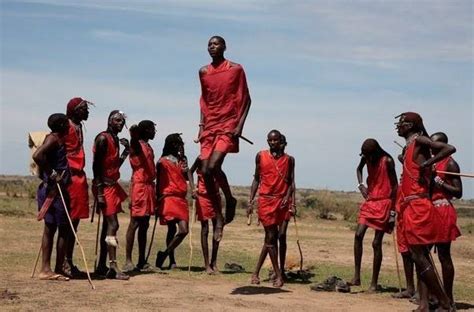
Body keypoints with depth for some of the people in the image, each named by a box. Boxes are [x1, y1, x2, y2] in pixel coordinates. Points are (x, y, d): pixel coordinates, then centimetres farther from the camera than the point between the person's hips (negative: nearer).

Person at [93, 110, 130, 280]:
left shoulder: (115, 140, 16)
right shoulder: (103, 138, -12)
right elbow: (96, 165, -17)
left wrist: (126, 151, 7)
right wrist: (99, 192, -22)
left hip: (112, 185, 10)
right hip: (105, 186, -10)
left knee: (108, 225, 11)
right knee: (112, 224, -14)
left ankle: (101, 266, 16)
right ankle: (113, 267, -15)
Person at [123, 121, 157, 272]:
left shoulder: (148, 147, 20)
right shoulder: (137, 145, -5)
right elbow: (133, 141, -29)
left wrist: (155, 191, 17)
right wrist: (133, 135, -52)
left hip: (149, 187, 9)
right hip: (139, 187, -9)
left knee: (144, 225, 9)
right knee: (135, 223, -10)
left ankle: (141, 261, 12)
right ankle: (128, 261, -10)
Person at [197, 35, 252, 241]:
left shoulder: (236, 69, -1)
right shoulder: (203, 72, 12)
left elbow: (245, 99, -1)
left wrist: (240, 124, -11)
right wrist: (201, 125, 10)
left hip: (228, 126, -5)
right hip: (209, 127, 5)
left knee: (214, 166, -23)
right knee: (206, 172, -3)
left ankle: (230, 199, 4)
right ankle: (218, 217, 8)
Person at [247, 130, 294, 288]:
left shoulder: (288, 159, 7)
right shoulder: (261, 156, 5)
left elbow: (290, 182, 7)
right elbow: (256, 179, 9)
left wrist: (287, 197, -11)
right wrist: (250, 201, 4)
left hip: (281, 201, 2)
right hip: (265, 200, -2)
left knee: (270, 238, 5)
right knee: (271, 237, -5)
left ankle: (256, 272, 15)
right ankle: (278, 275, 0)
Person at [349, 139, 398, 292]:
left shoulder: (387, 161, -16)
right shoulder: (366, 158, 2)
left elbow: (394, 186, -13)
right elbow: (359, 168, 24)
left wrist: (392, 212, -15)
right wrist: (360, 185, 5)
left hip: (383, 202, -6)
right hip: (369, 200, 6)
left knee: (377, 243, -4)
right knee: (358, 234, -8)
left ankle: (374, 283, 3)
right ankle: (356, 277, -2)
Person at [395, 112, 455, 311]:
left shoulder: (419, 141, -8)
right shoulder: (410, 147, 19)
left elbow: (450, 148, -20)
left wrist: (426, 164, -19)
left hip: (418, 207, -10)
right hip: (411, 207, 10)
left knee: (418, 256, -10)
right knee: (420, 256, 6)